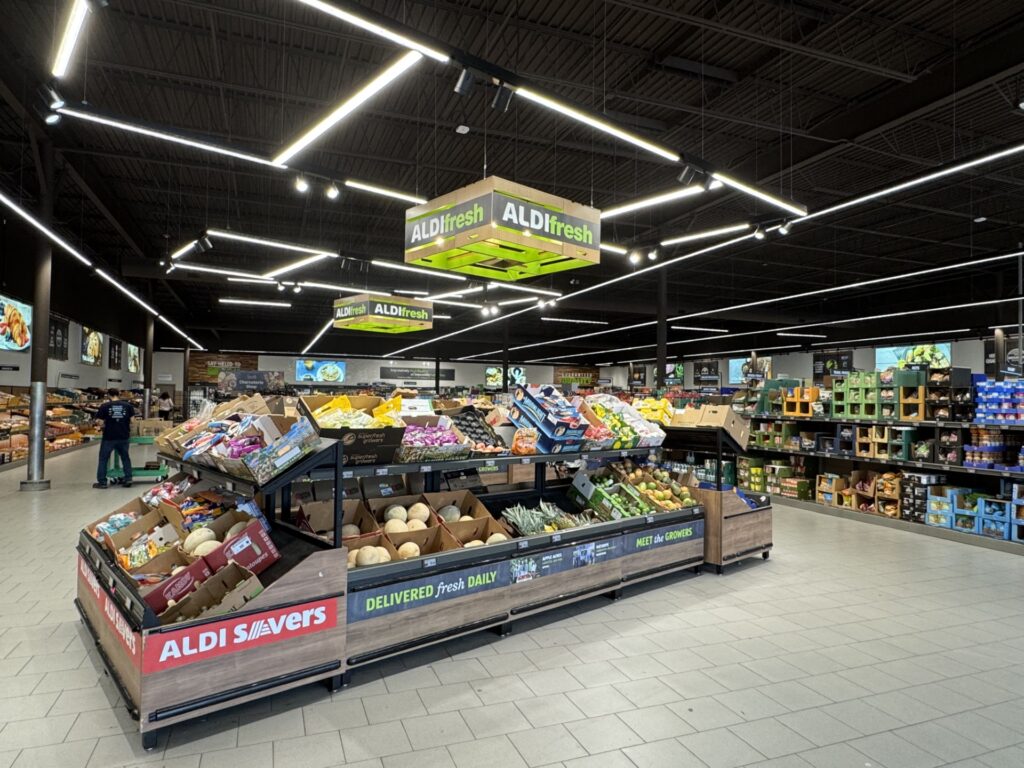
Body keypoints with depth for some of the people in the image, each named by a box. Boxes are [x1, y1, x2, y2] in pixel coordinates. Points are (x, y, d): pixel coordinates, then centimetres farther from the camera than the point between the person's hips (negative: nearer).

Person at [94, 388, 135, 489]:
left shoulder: (105, 406, -6)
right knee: (125, 457, 16)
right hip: (123, 436, 2)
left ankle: (102, 482, 13)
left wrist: (105, 425, 15)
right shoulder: (127, 405, -1)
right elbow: (132, 420, -1)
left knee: (103, 459, 11)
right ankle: (128, 479, 13)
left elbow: (99, 421, -6)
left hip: (109, 437, -2)